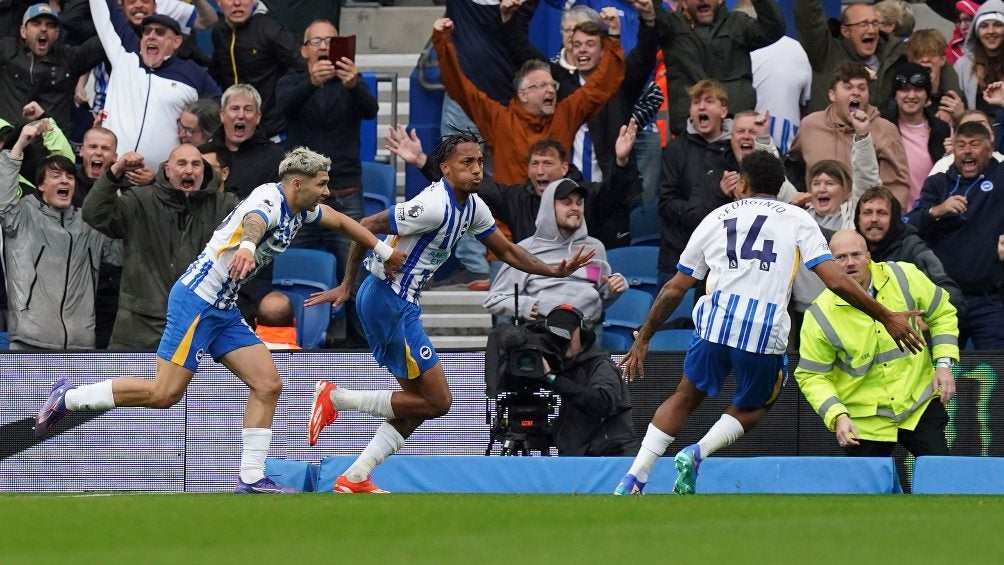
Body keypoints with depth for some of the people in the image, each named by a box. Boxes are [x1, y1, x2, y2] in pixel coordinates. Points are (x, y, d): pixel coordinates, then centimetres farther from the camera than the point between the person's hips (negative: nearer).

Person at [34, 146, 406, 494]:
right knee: (164, 393, -13)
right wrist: (247, 246, -66)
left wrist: (384, 250, 31)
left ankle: (251, 477, 1)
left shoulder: (299, 209, 10)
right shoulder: (269, 201, -18)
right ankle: (68, 397, 0)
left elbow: (340, 221, 29)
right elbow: (252, 222, -44)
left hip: (223, 309, 10)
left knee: (268, 385, 0)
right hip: (197, 301, -10)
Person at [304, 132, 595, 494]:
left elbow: (506, 251, 20)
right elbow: (367, 227, -19)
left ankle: (354, 478, 9)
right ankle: (336, 397, -5)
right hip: (386, 299, -10)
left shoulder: (472, 207, 8)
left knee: (421, 402, 12)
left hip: (401, 304, 10)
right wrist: (347, 285, -16)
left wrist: (555, 270, 6)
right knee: (437, 401, -8)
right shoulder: (435, 206, -21)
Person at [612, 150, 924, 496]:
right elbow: (835, 281, 2)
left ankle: (633, 479, 12)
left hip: (714, 323, 2)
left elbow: (675, 289, 22)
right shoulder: (797, 219, 13)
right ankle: (698, 452, -2)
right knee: (753, 407, 24)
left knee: (686, 398, 24)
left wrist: (643, 339, 30)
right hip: (766, 334, -2)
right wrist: (887, 318, 9)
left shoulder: (715, 218, 20)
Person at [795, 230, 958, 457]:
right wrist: (837, 416, -20)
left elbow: (942, 314, 7)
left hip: (920, 405, 1)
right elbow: (812, 376, -7)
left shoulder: (904, 278, -8)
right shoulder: (820, 316, -14)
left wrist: (944, 364, -3)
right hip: (864, 419, -1)